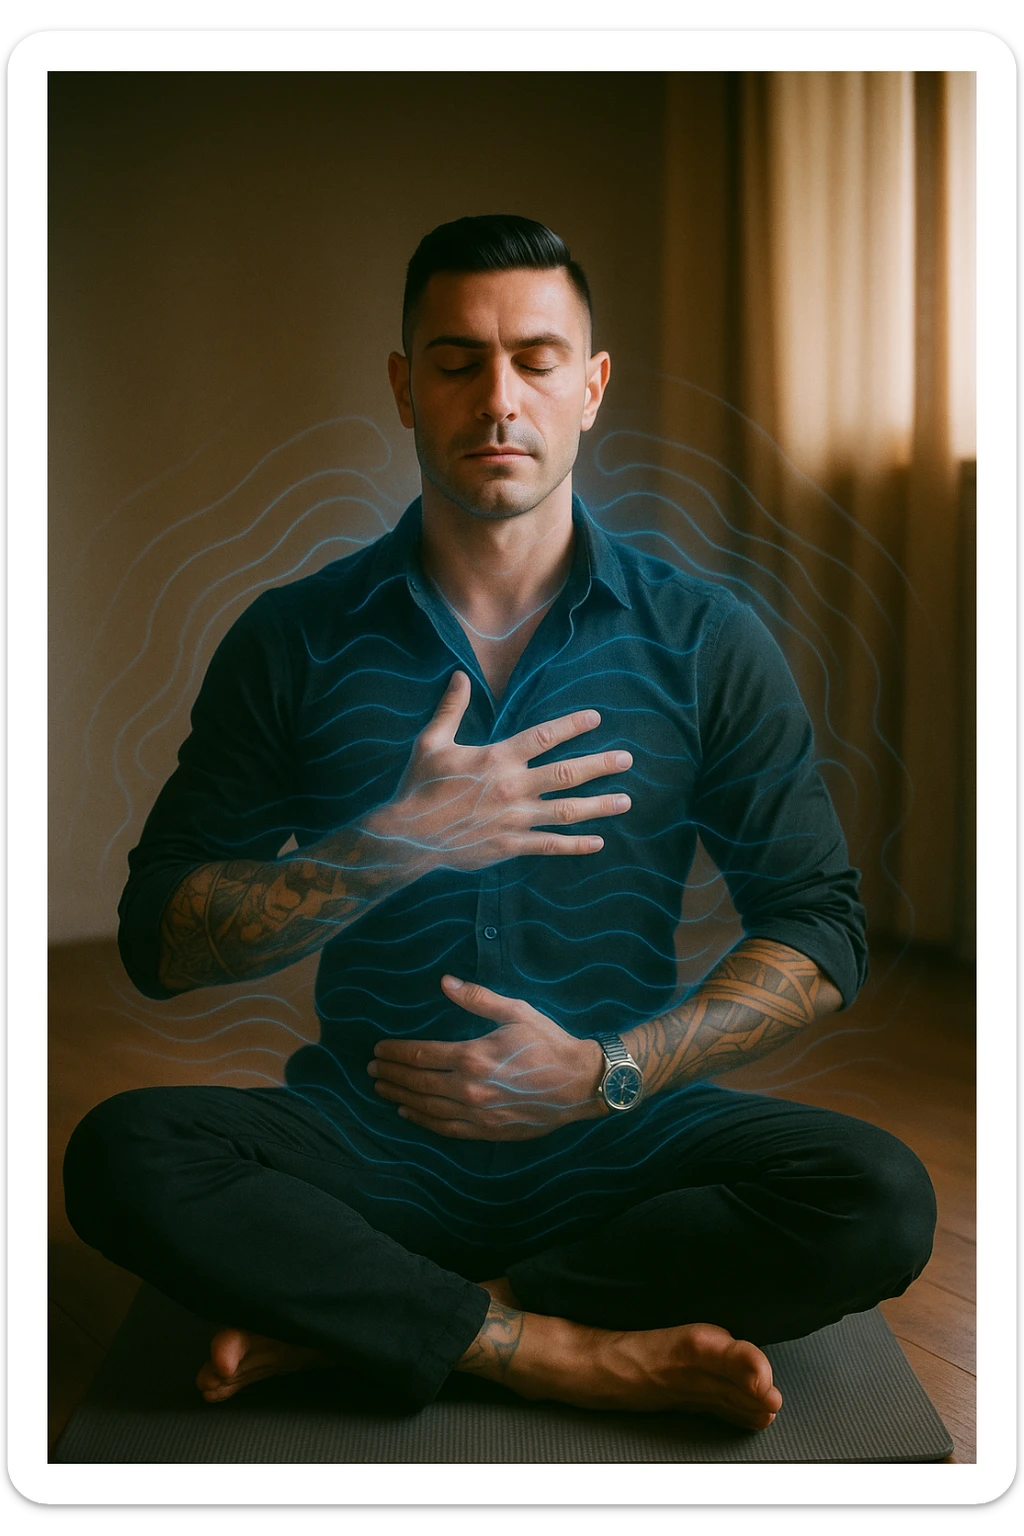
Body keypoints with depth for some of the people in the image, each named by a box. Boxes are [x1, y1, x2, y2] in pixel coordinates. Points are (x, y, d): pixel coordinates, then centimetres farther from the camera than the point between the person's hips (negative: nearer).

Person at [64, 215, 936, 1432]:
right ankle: (572, 1353, -20)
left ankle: (349, 1315, -17)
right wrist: (398, 848, -17)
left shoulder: (707, 644, 1)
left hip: (620, 1142, 1)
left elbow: (819, 931, 2)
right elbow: (160, 941, -2)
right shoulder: (293, 641, 0)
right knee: (122, 1154, -26)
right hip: (368, 1139, 0)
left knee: (881, 1203, -26)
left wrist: (605, 1075, -12)